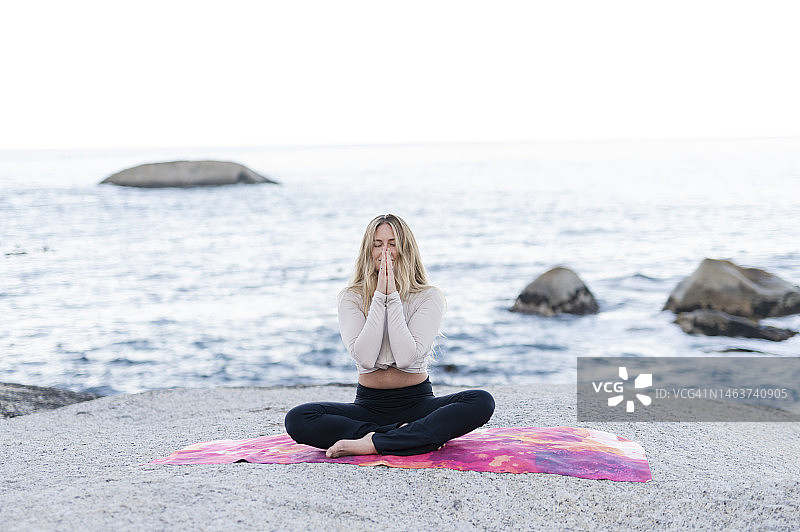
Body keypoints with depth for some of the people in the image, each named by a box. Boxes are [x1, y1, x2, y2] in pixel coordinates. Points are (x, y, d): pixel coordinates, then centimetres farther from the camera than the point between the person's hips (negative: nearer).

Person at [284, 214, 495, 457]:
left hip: (417, 403, -1)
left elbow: (405, 357, -16)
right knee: (297, 420, -25)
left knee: (482, 402, -29)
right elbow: (365, 357, -14)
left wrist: (392, 296, -16)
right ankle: (416, 435, -26)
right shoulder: (351, 298, 2)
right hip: (369, 405, 1)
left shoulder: (429, 297, -1)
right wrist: (380, 297, -15)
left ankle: (372, 443, -32)